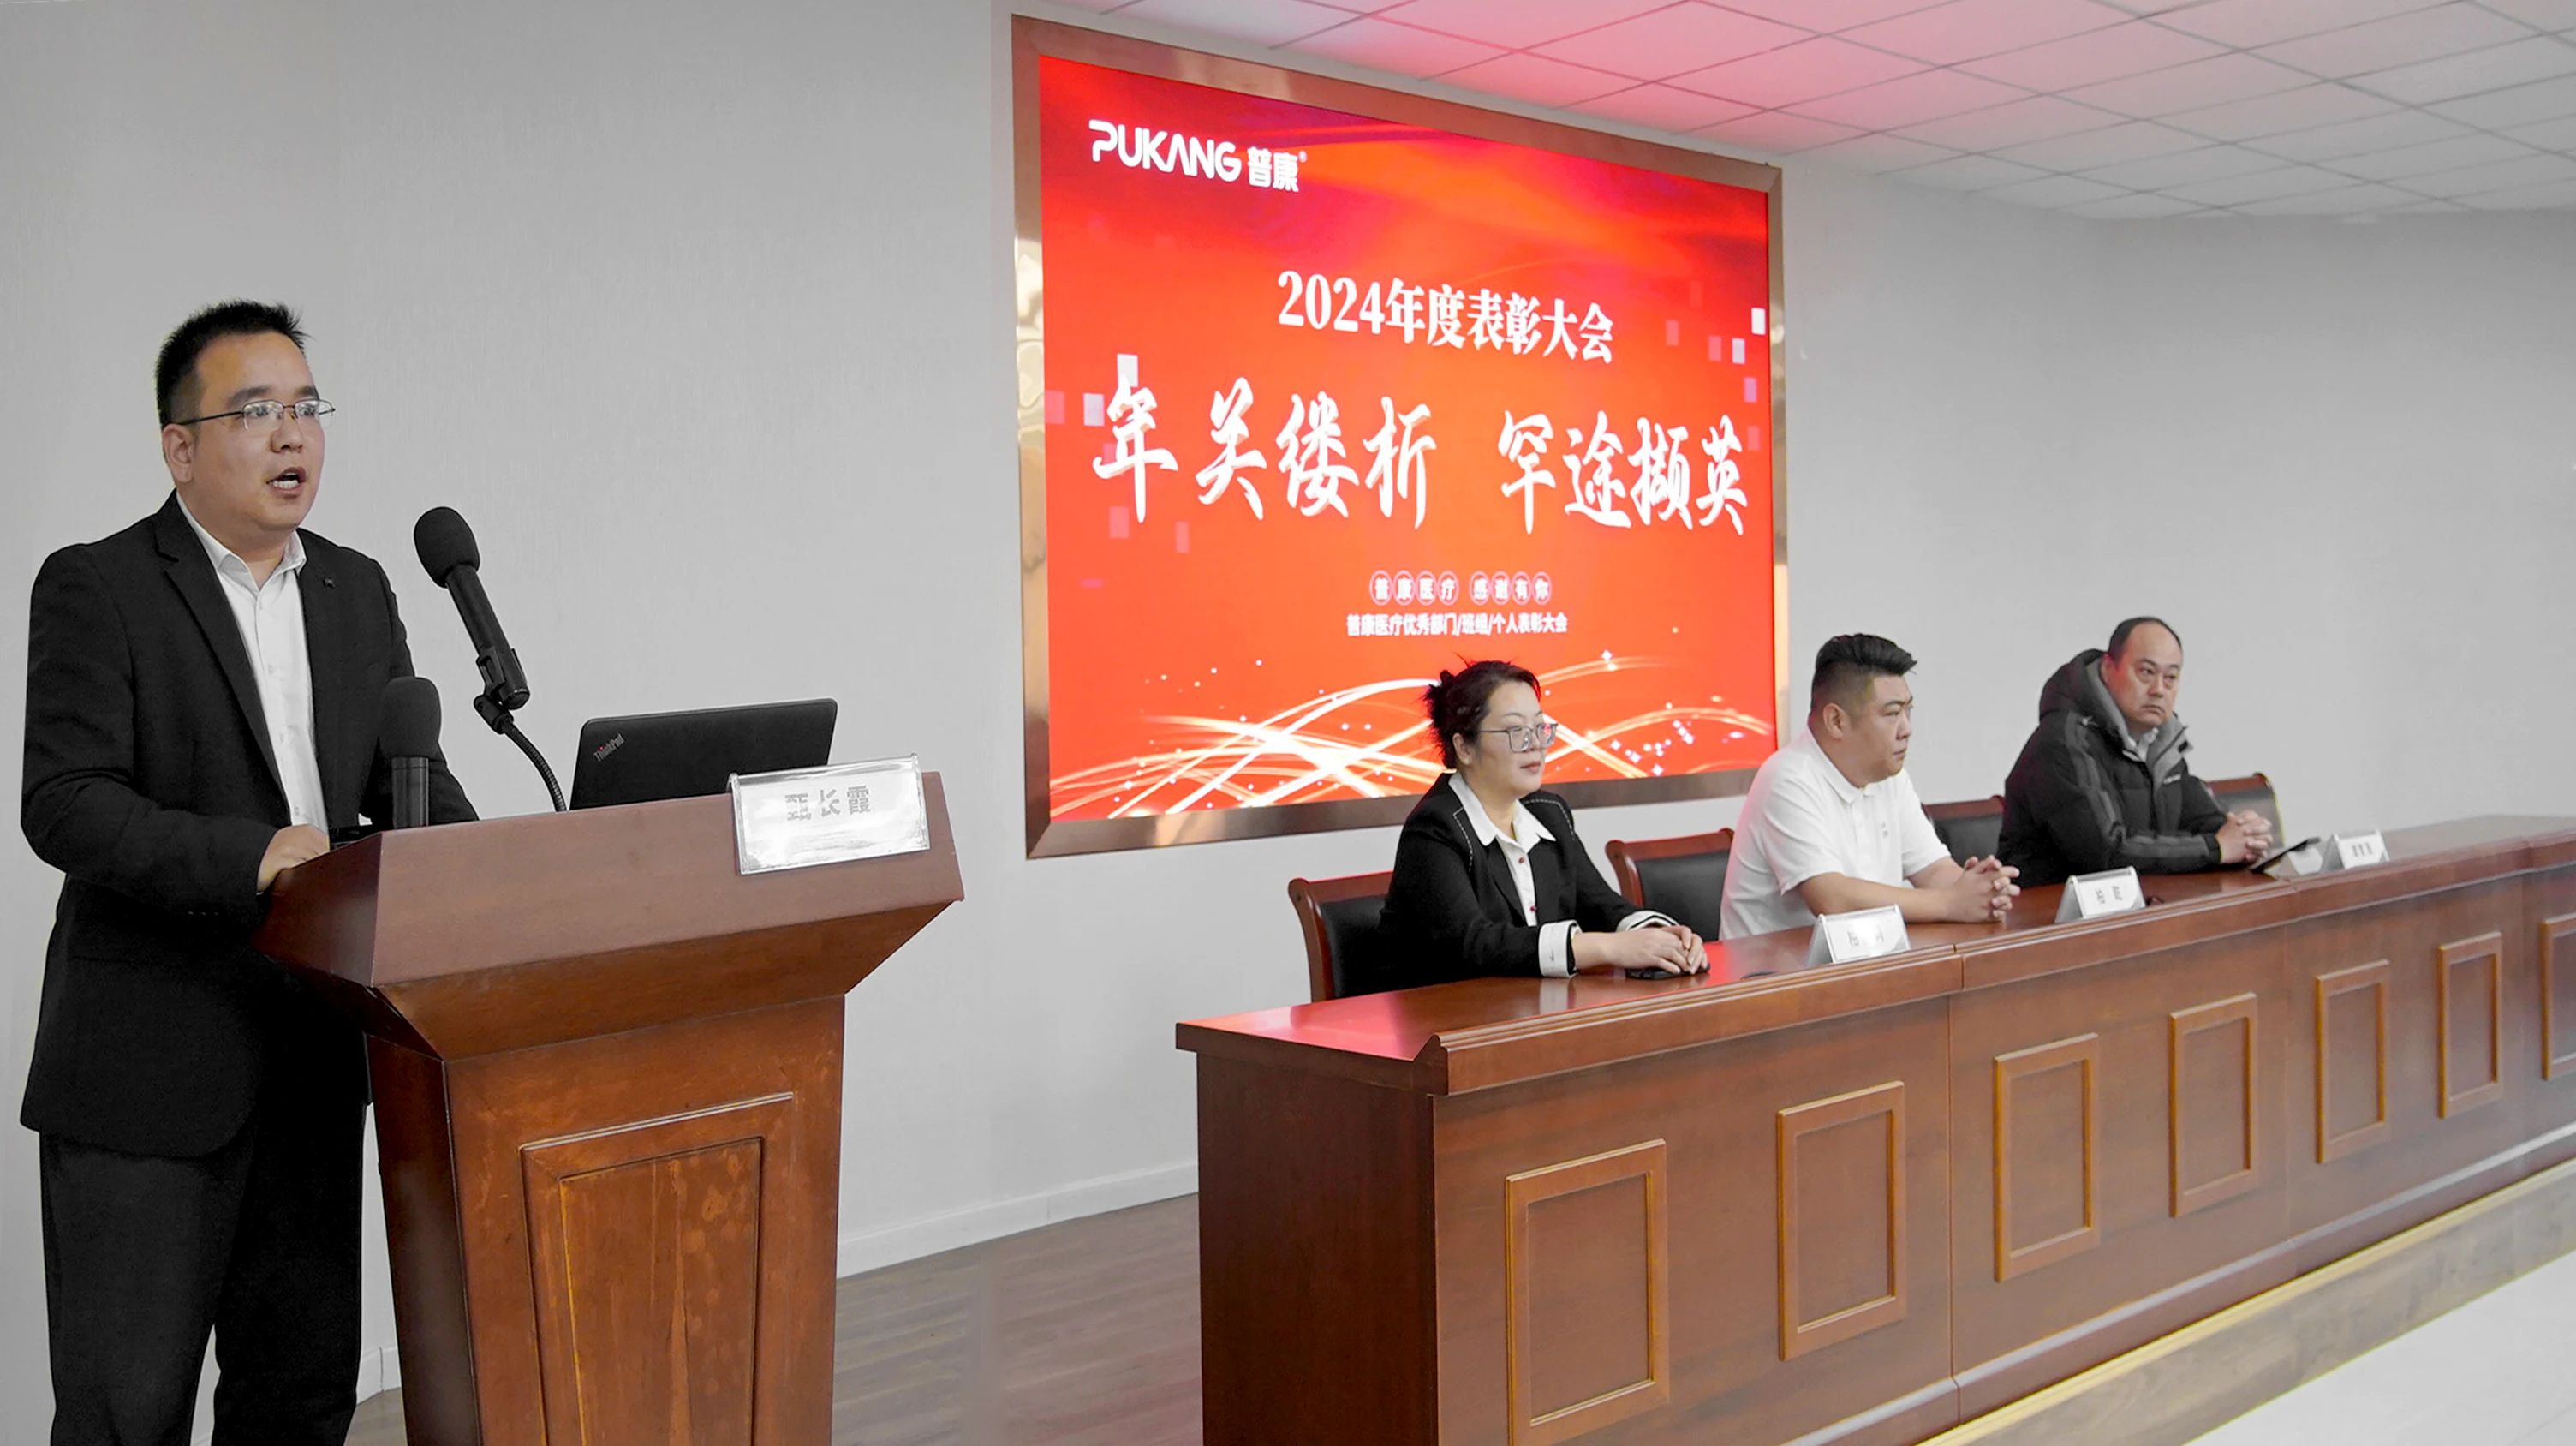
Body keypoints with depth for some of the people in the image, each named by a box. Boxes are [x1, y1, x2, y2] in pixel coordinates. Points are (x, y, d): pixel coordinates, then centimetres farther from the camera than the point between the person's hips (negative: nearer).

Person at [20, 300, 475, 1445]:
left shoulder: (357, 591, 11)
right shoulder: (94, 589, -6)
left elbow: (411, 779, 12)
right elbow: (63, 805, -16)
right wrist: (252, 857, -29)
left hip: (308, 1057, 6)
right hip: (145, 1068, -5)